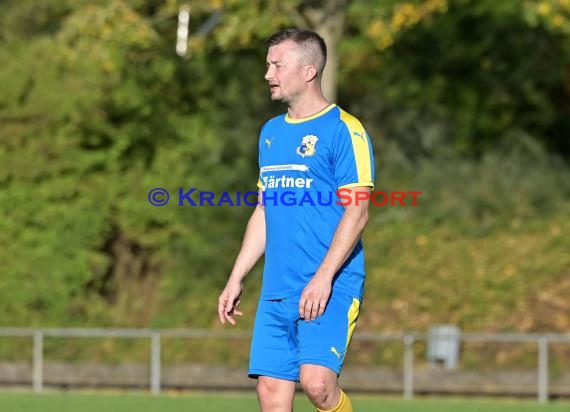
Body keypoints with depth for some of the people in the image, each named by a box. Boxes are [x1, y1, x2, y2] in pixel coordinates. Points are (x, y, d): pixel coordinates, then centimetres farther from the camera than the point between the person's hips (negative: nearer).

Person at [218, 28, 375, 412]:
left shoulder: (343, 129, -7)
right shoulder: (272, 132, 18)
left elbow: (357, 212, -12)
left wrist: (323, 277, -20)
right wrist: (236, 278, 17)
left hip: (330, 289, -7)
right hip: (276, 291, 7)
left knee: (316, 381, -22)